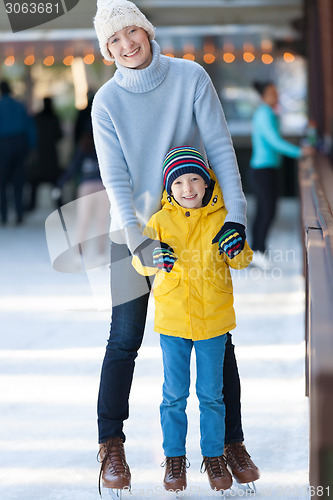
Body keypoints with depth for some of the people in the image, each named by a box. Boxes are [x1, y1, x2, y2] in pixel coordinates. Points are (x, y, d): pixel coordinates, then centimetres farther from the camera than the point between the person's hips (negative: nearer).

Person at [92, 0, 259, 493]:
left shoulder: (191, 77, -7)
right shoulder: (108, 101, -7)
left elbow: (220, 147, -10)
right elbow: (116, 179, -10)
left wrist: (235, 214, -20)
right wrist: (140, 242, -21)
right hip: (134, 229, -1)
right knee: (124, 340, -1)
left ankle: (232, 442, 14)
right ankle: (111, 445, 13)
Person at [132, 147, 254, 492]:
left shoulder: (221, 218, -4)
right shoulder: (160, 221, -4)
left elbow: (243, 261, -1)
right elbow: (139, 262, -6)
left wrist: (236, 250, -23)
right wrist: (154, 257, -27)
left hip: (213, 318, 0)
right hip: (172, 319, 0)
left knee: (211, 394, 9)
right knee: (174, 394, 9)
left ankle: (214, 455, 23)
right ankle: (174, 457, 22)